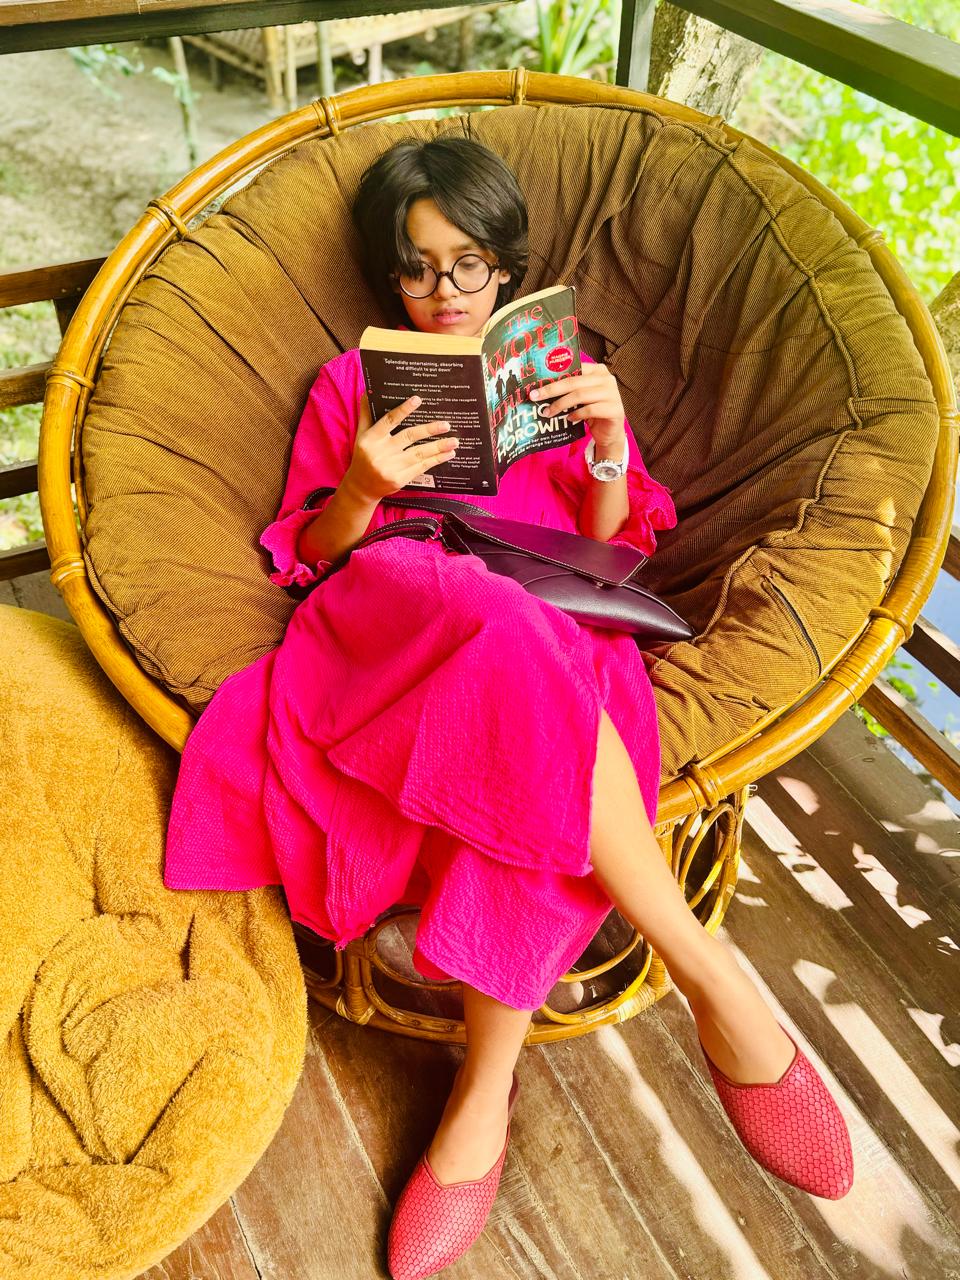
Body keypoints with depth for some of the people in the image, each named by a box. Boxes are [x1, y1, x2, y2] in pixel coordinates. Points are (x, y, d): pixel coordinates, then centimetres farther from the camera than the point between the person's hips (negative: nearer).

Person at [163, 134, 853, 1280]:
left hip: (550, 622, 1)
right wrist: (362, 490, -9)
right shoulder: (351, 383, 23)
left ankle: (482, 1093, -26)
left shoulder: (561, 369, 25)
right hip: (384, 617, -1)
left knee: (535, 773, -39)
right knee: (499, 630, -40)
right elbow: (310, 558, 14)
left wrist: (608, 448, -4)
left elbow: (604, 552, 16)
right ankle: (714, 982, -32)